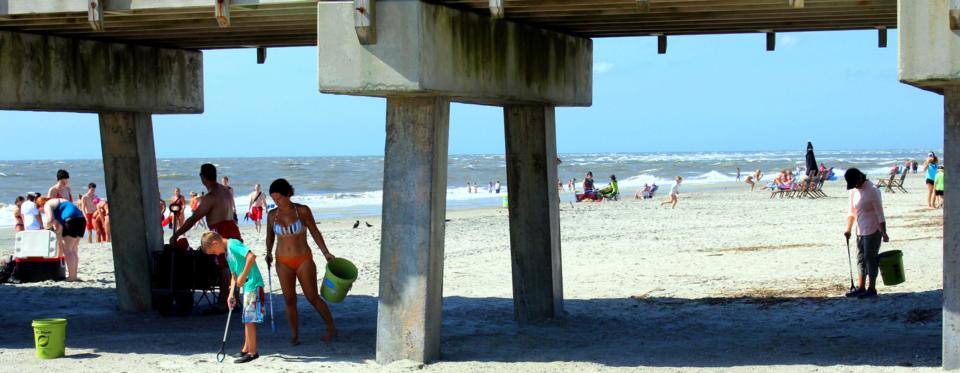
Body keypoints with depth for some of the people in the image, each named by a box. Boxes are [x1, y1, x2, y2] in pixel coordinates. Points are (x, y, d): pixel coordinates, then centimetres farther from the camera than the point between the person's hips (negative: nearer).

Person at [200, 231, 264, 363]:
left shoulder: (233, 245, -13)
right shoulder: (227, 252, 17)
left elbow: (251, 256, -27)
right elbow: (234, 275, 19)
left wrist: (243, 276, -22)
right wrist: (231, 294, 9)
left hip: (253, 284, -10)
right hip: (247, 287, 10)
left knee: (249, 319, -6)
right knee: (246, 319, 18)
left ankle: (252, 352, -1)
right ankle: (246, 349, 28)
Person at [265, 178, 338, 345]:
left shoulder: (303, 211, -8)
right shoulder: (272, 215, 1)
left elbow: (315, 232, 0)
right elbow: (270, 236, 15)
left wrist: (326, 253, -6)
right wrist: (269, 253, -2)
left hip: (304, 260, -3)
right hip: (284, 263, 3)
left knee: (313, 297, 0)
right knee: (289, 300, 1)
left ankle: (331, 329, 14)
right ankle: (295, 335, 9)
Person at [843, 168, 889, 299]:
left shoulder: (872, 190, -16)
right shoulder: (853, 191, 8)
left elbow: (879, 213, -17)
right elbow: (852, 212, 16)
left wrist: (884, 232, -18)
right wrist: (848, 229, 7)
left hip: (872, 230, -8)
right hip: (861, 230, 8)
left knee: (870, 258, -5)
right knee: (861, 258, 11)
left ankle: (871, 289, 1)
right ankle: (861, 288, 18)